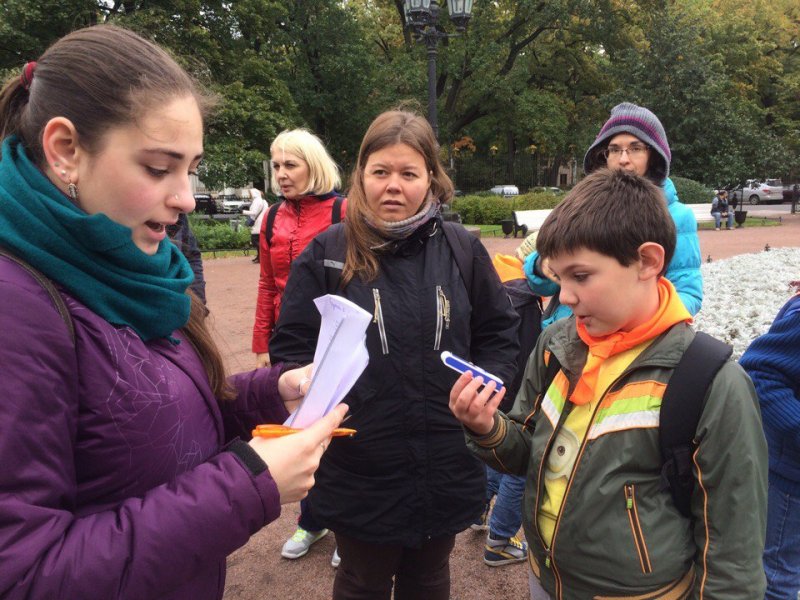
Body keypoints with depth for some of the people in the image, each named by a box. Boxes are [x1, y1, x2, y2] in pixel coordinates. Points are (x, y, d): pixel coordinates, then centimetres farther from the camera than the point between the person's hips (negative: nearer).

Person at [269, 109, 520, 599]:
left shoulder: (462, 249, -2)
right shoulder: (327, 254, -8)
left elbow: (499, 331, 7)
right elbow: (291, 347, -4)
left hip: (447, 469, 2)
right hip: (359, 473, -2)